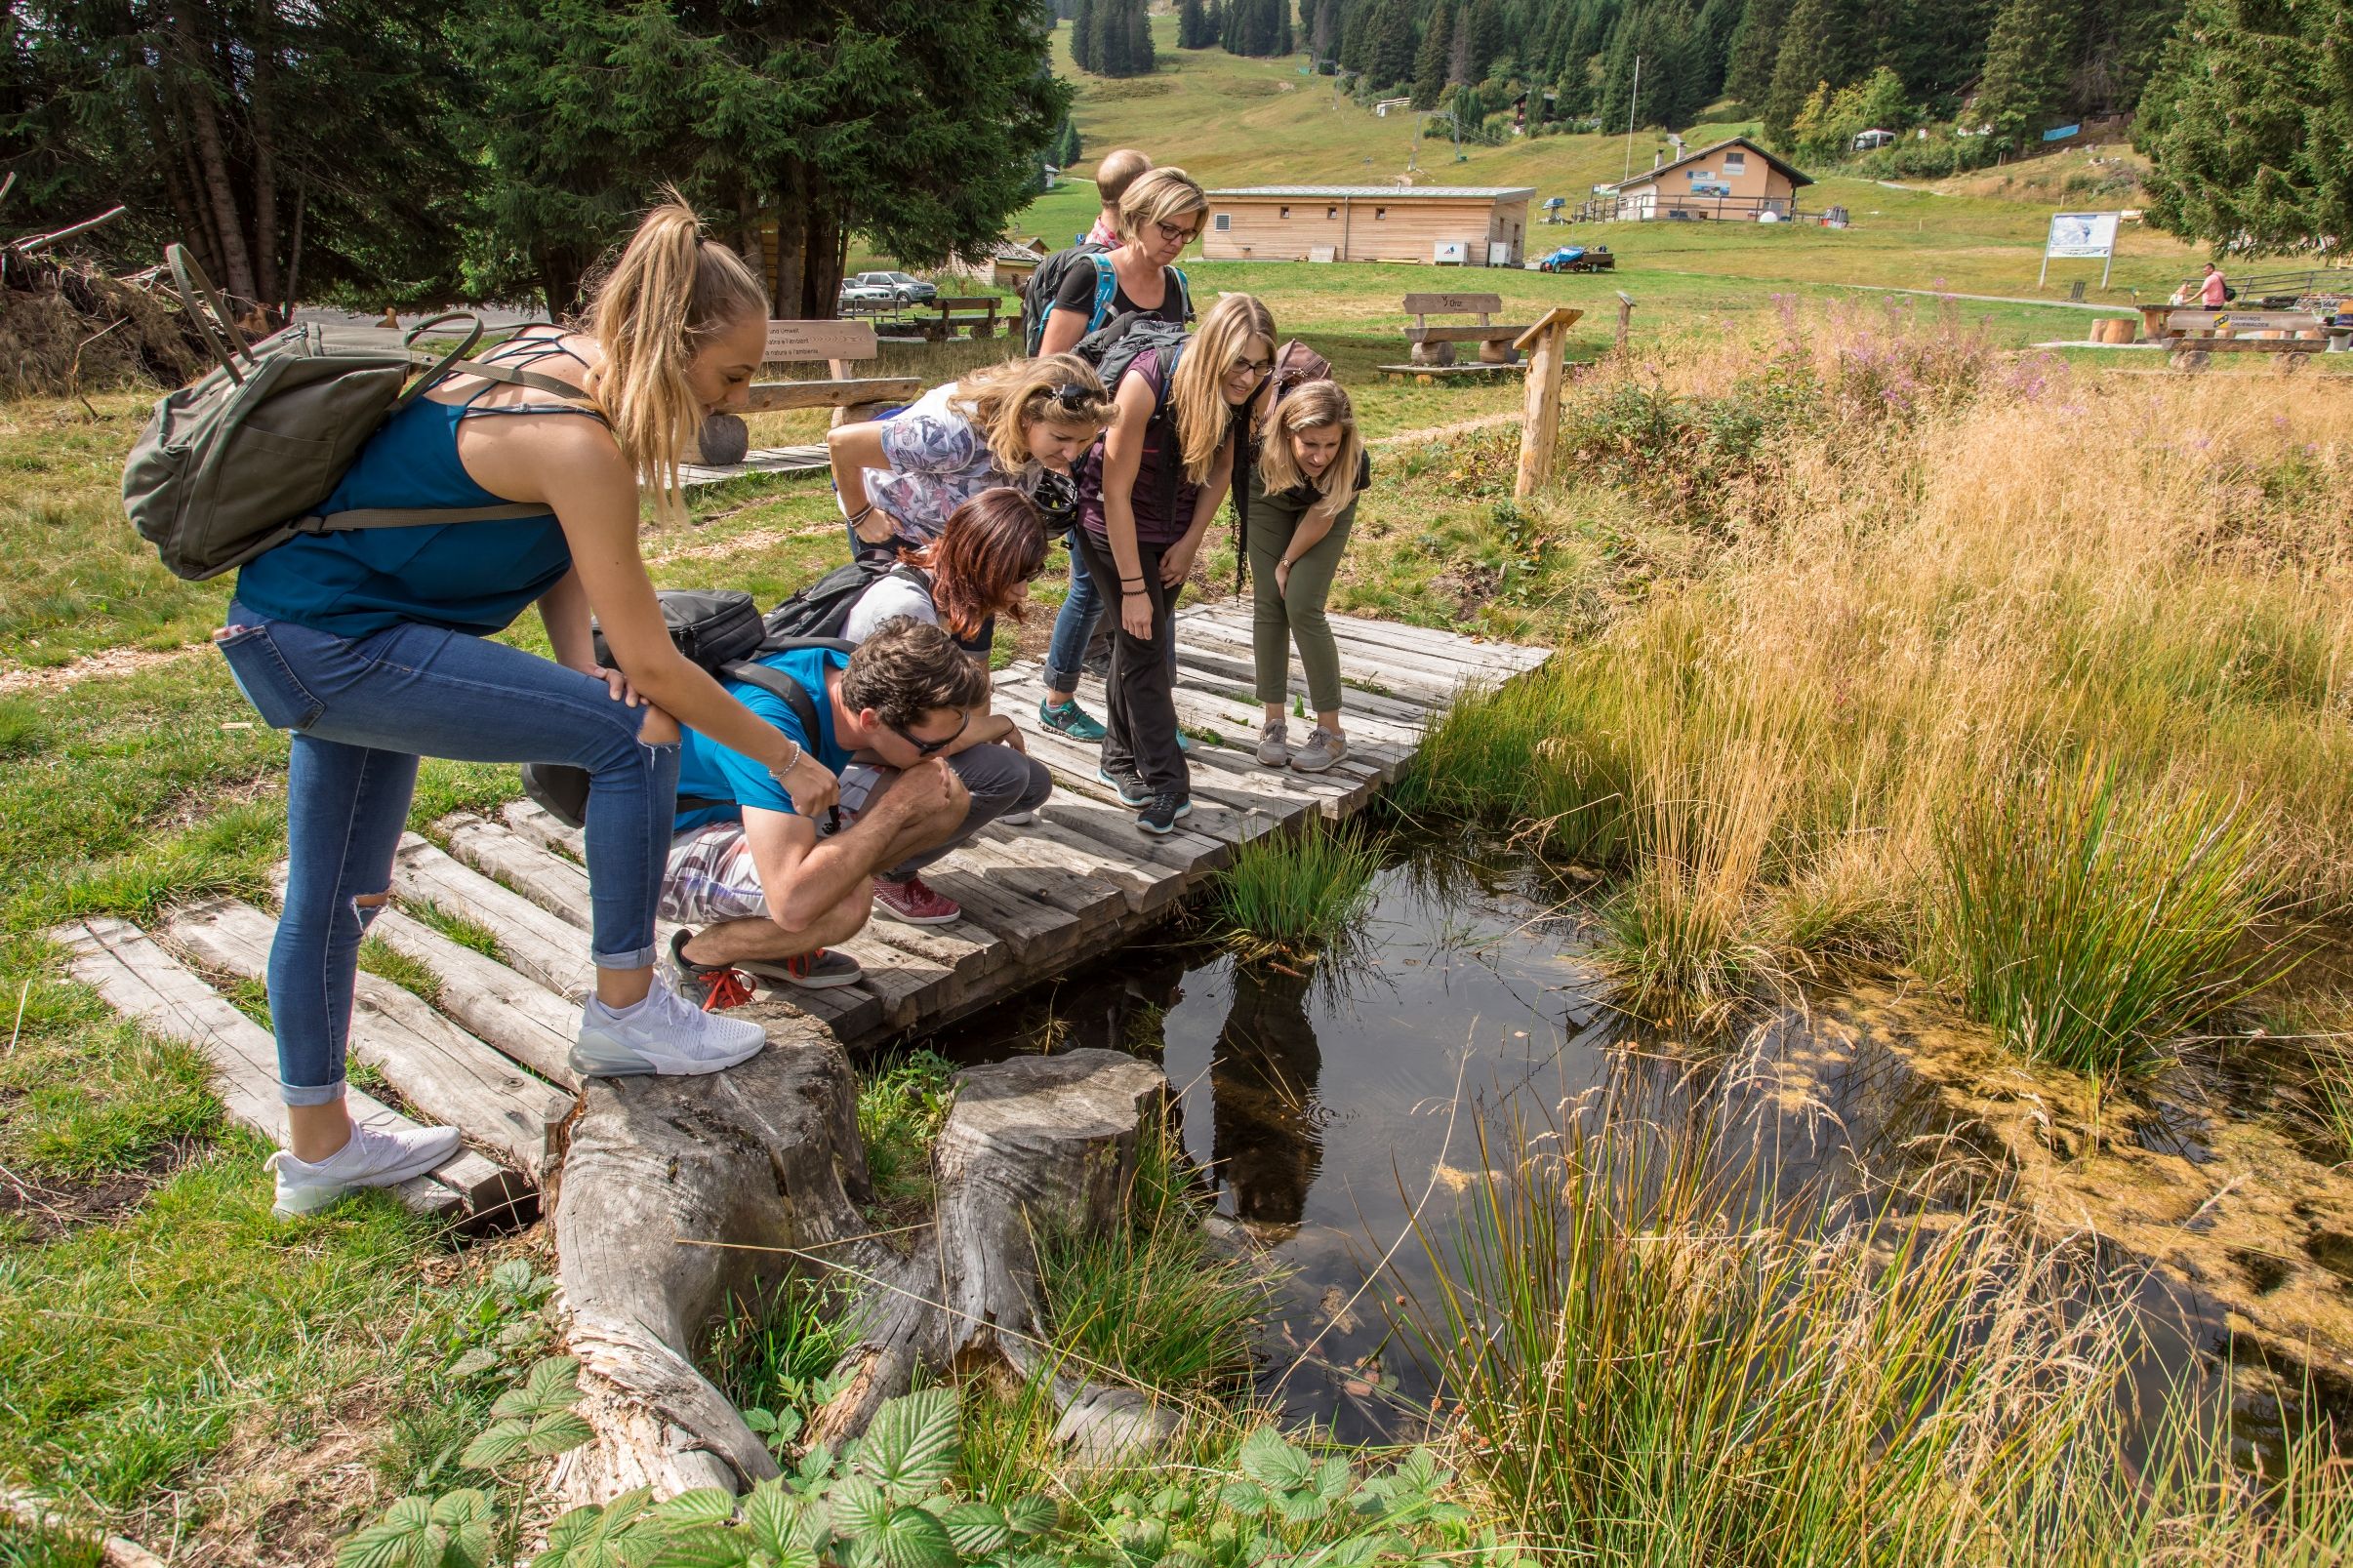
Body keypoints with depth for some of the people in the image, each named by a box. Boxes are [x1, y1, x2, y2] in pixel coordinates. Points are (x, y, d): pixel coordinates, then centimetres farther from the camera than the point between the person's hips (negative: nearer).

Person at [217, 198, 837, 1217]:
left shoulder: (566, 364, 2)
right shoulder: (576, 436, -25)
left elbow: (560, 559, 5)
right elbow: (651, 661, -22)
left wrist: (577, 672, -12)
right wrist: (788, 762, -13)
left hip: (293, 627, 11)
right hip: (333, 643, -11)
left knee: (332, 894, 20)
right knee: (639, 735, -16)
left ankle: (318, 1149, 37)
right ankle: (624, 1014, -1)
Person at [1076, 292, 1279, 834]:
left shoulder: (1241, 394, -16)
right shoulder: (1146, 382, -32)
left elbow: (1221, 467, 2)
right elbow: (1116, 493, -27)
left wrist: (1190, 542, -4)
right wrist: (1133, 587, -25)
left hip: (1174, 526, 5)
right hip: (1113, 522, -5)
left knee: (1143, 637, 13)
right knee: (1144, 641, -10)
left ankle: (1123, 758, 29)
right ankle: (1166, 785, -6)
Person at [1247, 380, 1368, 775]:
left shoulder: (1354, 465, -39)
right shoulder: (1262, 443, -40)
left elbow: (1320, 518, -20)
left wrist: (1287, 563, -10)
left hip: (1327, 507, -2)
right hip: (1269, 500, 2)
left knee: (1302, 607, -11)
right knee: (1268, 603, -4)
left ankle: (1331, 733, -1)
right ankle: (1274, 722, 7)